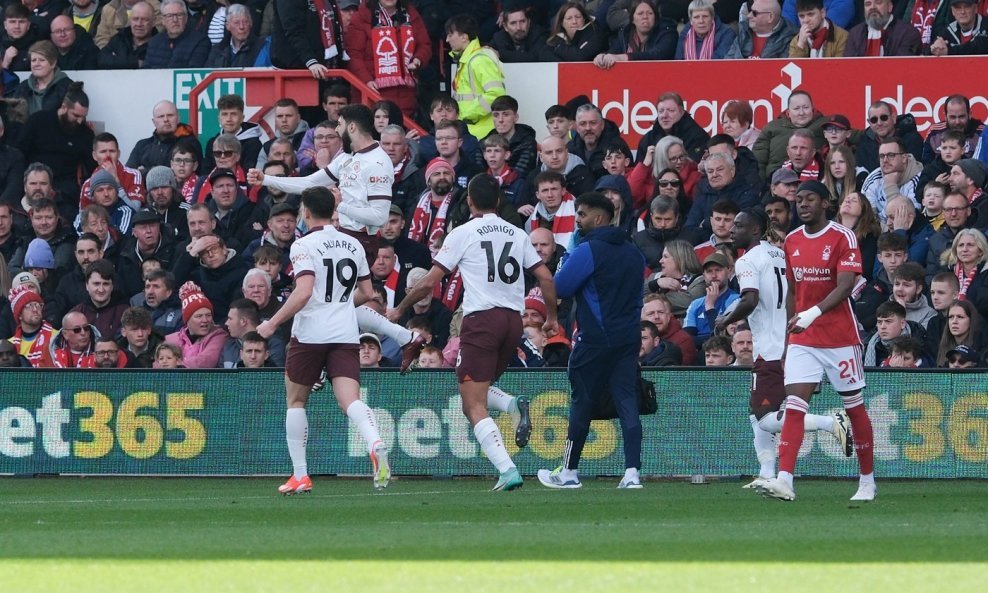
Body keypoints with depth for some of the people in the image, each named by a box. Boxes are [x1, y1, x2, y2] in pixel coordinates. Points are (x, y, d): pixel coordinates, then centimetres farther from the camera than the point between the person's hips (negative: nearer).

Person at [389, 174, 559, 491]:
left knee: (474, 407, -4)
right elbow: (546, 278, 10)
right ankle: (514, 405, -8)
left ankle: (507, 469, -21)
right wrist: (552, 317, 26)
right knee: (479, 392, 24)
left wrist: (399, 310, 13)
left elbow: (429, 282, -2)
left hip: (481, 319, -6)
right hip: (514, 320, 6)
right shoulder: (517, 235, 12)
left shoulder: (463, 234, -1)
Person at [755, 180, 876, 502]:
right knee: (794, 407, -10)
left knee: (854, 407, 6)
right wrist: (786, 341, 16)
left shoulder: (843, 237, -8)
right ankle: (784, 480, -20)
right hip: (802, 340, 4)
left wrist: (814, 312, -33)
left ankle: (867, 481, 18)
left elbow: (845, 286, -19)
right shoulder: (792, 241, 10)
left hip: (840, 338, -4)